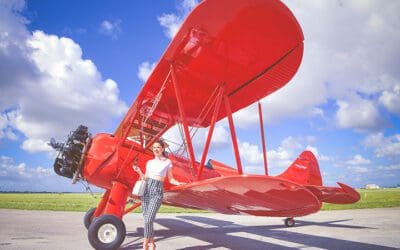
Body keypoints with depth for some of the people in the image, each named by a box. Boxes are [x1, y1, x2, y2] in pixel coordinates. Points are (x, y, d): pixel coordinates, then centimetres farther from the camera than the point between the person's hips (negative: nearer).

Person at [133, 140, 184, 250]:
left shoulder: (167, 162, 5)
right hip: (146, 189, 4)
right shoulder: (149, 162, 15)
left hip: (157, 191, -4)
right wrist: (139, 171, 2)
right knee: (146, 219, 4)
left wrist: (177, 183, -10)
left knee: (149, 219, -14)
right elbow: (145, 178, 17)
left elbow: (170, 179, 7)